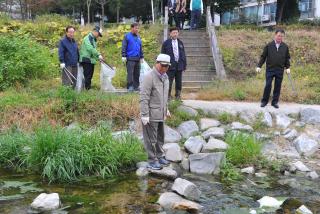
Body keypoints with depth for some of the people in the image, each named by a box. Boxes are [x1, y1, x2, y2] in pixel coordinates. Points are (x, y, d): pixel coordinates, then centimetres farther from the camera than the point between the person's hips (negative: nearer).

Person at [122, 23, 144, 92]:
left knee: (137, 73, 8)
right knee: (130, 73, -8)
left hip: (137, 58, 6)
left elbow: (141, 48, 21)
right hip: (130, 58, -6)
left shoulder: (138, 37, 16)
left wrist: (141, 57, 17)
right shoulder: (127, 36, -1)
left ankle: (136, 86, 15)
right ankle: (130, 86, -4)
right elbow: (124, 47, -5)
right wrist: (124, 56, -11)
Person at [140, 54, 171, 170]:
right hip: (151, 115, -8)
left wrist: (166, 109, 22)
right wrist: (144, 115, -21)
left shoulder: (165, 77, 11)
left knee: (160, 137, 18)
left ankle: (160, 156, 32)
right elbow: (144, 97, -18)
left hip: (161, 114, 8)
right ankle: (152, 161, 12)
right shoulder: (149, 77, -16)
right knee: (151, 139, 2)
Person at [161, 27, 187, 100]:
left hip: (179, 66, 4)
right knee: (169, 82, -3)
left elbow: (183, 55, 15)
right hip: (170, 66, -4)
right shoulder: (166, 43, 2)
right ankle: (168, 96, 5)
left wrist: (184, 66, 9)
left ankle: (178, 96, 16)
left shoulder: (180, 43, 13)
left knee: (179, 83, 8)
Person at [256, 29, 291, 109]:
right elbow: (263, 56, 2)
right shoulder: (269, 45, -1)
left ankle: (275, 102, 16)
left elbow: (287, 58, 11)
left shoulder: (285, 47, 5)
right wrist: (259, 66, -3)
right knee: (268, 85, -3)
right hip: (270, 69, -2)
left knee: (278, 87, 6)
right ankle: (264, 101, 10)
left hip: (280, 70, 2)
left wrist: (288, 67, 2)